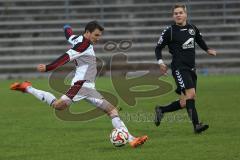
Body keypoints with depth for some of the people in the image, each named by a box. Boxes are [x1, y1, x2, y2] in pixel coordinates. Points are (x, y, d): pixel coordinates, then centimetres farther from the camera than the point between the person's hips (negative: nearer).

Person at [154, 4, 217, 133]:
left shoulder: (193, 28, 10)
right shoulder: (169, 32, -4)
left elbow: (199, 39, 32)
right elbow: (158, 48, 3)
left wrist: (207, 50, 24)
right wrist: (160, 62, -11)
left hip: (191, 69, 6)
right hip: (179, 68, -6)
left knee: (184, 103, 5)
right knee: (191, 94, -23)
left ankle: (161, 110, 25)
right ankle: (196, 125, -23)